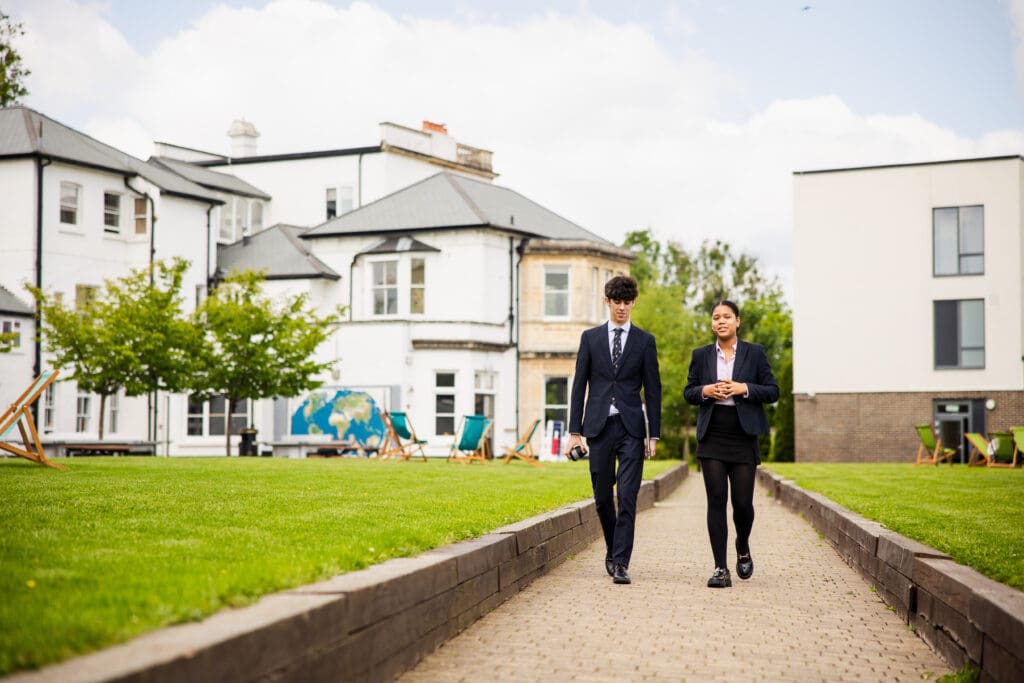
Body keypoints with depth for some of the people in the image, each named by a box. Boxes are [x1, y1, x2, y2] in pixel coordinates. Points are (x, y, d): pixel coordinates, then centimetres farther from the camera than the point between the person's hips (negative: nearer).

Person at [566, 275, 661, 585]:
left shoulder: (645, 341, 7)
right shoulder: (590, 337, 8)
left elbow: (653, 389, 6)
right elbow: (579, 385, 6)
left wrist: (654, 434, 1)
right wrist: (575, 430, 0)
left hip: (631, 428, -1)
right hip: (599, 427, 1)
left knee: (627, 497, -9)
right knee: (602, 496, 8)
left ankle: (620, 563, -8)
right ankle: (612, 549, 29)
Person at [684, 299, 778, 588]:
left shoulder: (755, 353, 5)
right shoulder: (701, 355, 10)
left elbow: (773, 391, 4)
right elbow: (688, 392, 14)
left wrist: (744, 389, -12)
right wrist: (705, 391, -8)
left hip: (743, 438, -1)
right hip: (712, 439, 1)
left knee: (743, 502, -1)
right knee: (716, 502, -4)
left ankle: (743, 549, 30)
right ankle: (721, 569, -1)